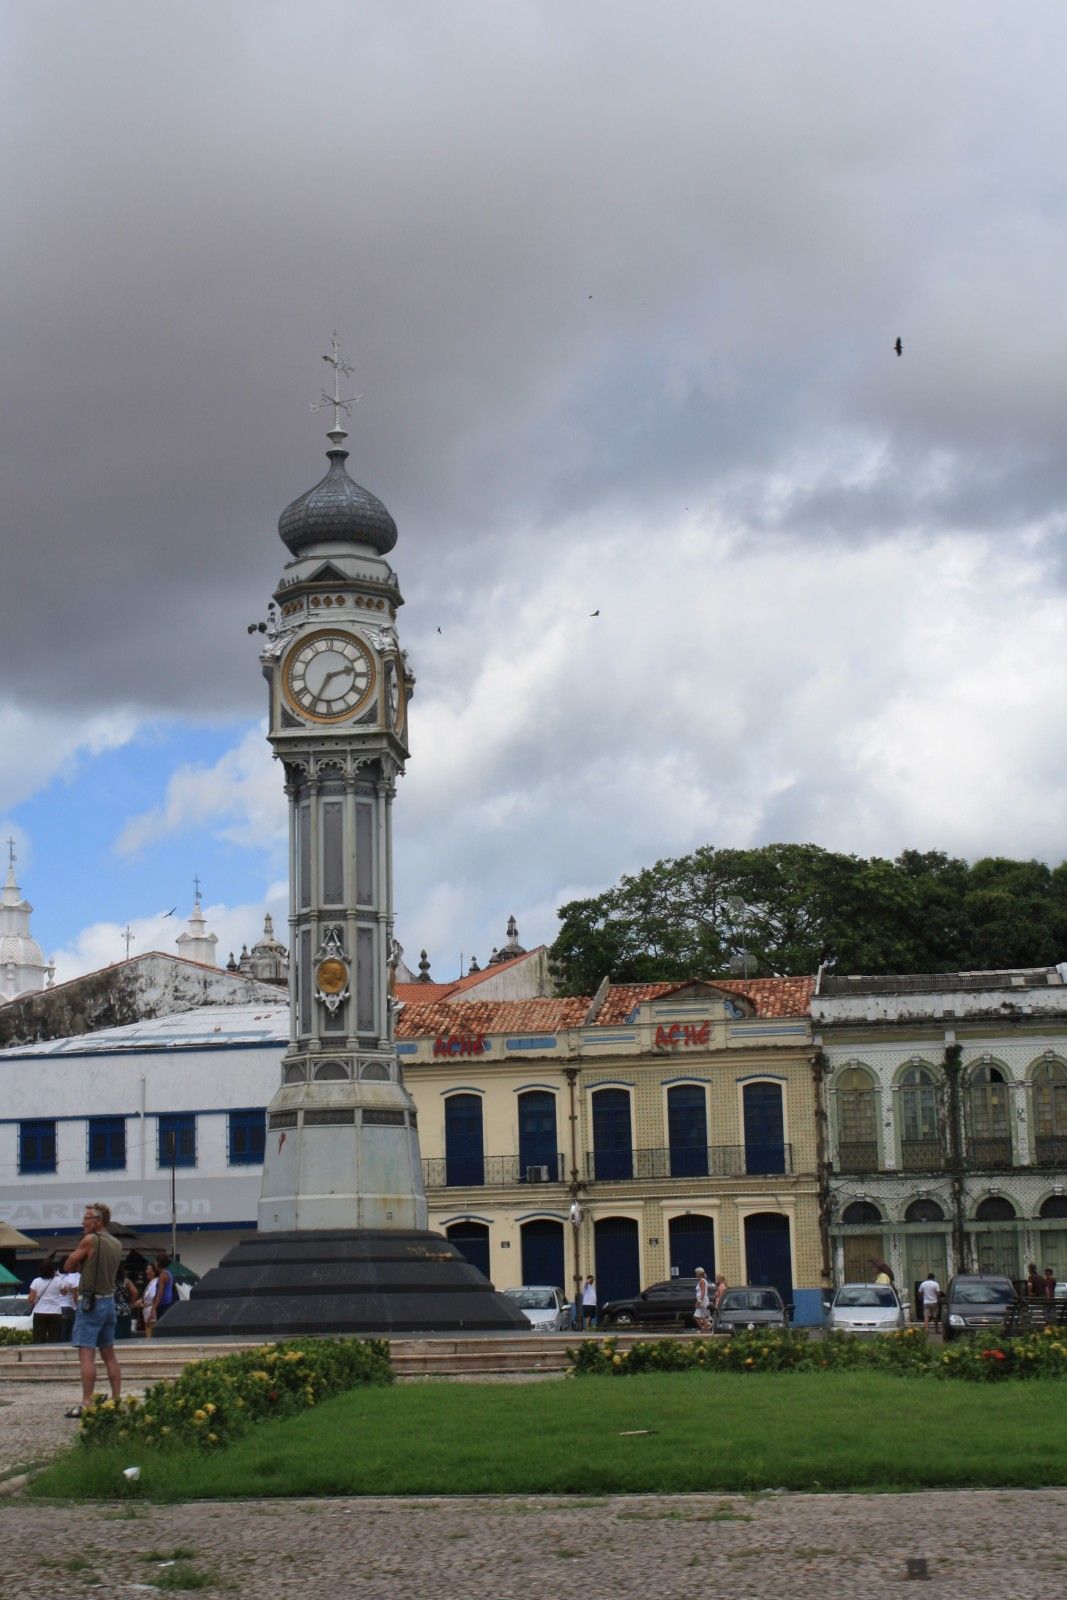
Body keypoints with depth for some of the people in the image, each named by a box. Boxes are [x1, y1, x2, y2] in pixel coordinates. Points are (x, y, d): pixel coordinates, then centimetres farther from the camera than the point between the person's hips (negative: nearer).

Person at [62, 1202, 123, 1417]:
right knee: (109, 1355, 13)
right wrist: (82, 1265, 8)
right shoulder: (116, 1244, 10)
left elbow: (68, 1266, -4)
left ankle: (86, 1404, -14)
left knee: (86, 1354, -9)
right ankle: (116, 1400, 13)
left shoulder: (90, 1240, -12)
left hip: (90, 1302, -8)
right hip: (109, 1301, 8)